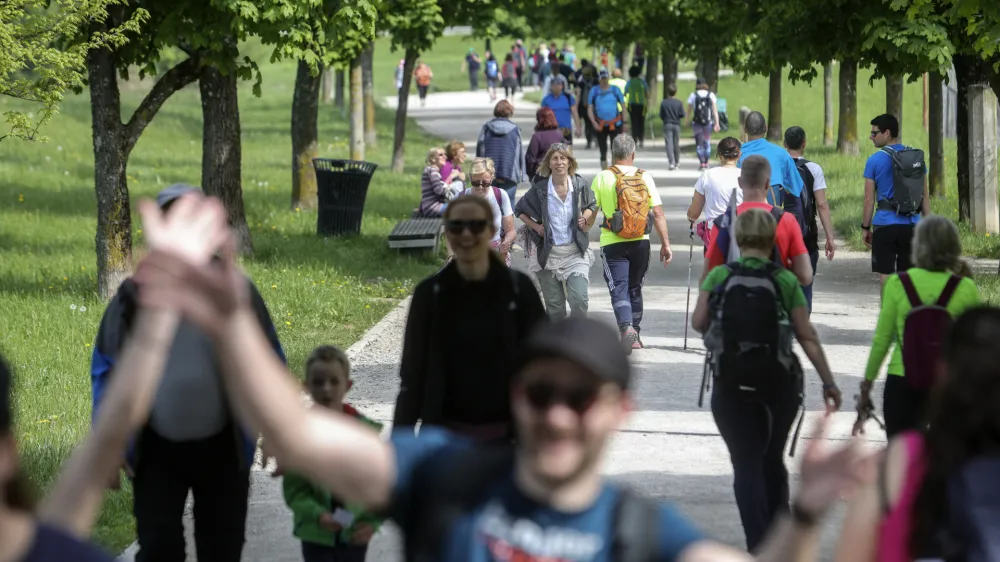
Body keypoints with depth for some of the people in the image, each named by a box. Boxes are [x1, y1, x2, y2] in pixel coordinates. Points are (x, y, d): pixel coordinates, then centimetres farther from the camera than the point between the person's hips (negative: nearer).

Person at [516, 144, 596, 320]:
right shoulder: (540, 189, -5)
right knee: (554, 305, 5)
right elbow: (520, 210, 10)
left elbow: (591, 205, 18)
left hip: (576, 253, 0)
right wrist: (535, 226, -4)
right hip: (549, 254, 0)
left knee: (579, 299, -14)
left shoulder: (580, 185, -1)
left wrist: (585, 218, -2)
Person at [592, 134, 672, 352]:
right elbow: (658, 213, -3)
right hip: (640, 242, 3)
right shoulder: (645, 178, 0)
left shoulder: (603, 178, -5)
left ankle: (626, 327, -28)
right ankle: (635, 337, 25)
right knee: (634, 287, 18)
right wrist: (665, 243, 2)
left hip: (612, 243, -3)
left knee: (619, 288, -4)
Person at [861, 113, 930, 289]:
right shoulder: (917, 157, 7)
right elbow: (925, 196, 10)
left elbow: (869, 199, -4)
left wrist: (865, 228, 4)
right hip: (912, 224, 4)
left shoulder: (875, 160, -6)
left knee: (885, 275, 1)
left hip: (885, 225, -4)